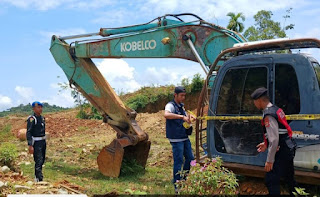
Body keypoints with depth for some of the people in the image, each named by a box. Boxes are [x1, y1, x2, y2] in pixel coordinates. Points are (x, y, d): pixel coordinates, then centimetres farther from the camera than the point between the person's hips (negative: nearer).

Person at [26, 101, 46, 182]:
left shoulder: (42, 118, 11)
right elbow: (28, 133, -18)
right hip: (36, 142, -8)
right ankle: (40, 179, -11)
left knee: (42, 160, 15)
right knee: (38, 161, -11)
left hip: (43, 141, 8)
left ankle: (37, 177, 29)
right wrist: (30, 145, -24)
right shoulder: (31, 119, -13)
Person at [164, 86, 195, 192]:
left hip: (185, 138, 9)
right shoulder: (170, 105, -13)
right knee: (178, 161, -4)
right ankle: (177, 185, 7)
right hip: (176, 139, -8)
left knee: (190, 158, 14)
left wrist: (189, 117, 1)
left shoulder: (181, 106, 13)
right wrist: (182, 117, -35)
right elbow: (166, 115, -35)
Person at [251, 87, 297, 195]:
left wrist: (269, 160, -20)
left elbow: (274, 139, -25)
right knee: (289, 178, 23)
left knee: (271, 181, -8)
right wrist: (266, 144, 23)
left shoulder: (268, 115, -20)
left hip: (282, 152, -10)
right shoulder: (276, 109, 10)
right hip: (289, 149, 10)